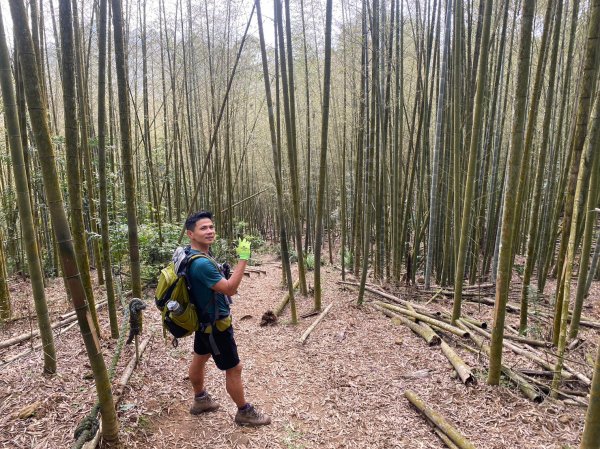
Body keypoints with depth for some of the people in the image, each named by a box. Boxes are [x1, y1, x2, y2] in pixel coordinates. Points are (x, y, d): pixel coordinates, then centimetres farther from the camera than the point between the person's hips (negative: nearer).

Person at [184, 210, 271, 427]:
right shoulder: (201, 263, -34)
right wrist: (243, 258, -32)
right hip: (215, 324, -10)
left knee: (200, 358, 25)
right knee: (234, 368, 4)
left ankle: (200, 400, 46)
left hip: (204, 319, 10)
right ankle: (244, 412, 22)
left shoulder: (191, 254, -1)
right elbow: (230, 289, -31)